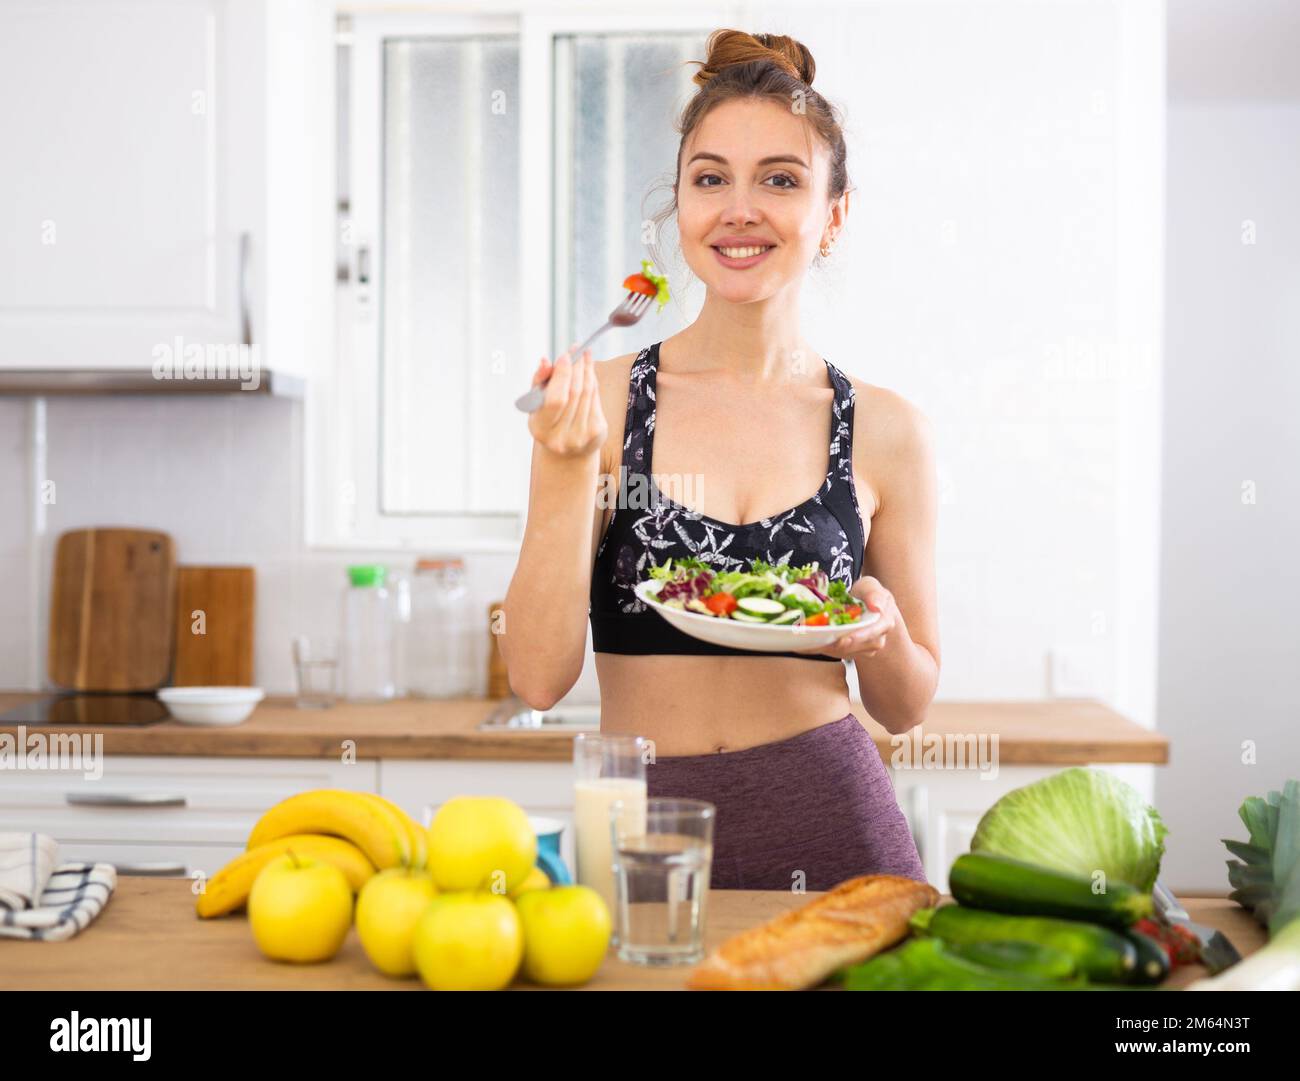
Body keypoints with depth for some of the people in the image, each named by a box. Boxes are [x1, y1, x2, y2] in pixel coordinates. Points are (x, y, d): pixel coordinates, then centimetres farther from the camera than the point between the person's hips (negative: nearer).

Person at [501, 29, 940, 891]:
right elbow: (540, 679, -9)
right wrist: (572, 467, -19)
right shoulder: (593, 400, -4)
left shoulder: (886, 432, -1)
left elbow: (906, 708, 9)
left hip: (827, 829, 1)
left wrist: (881, 637, -13)